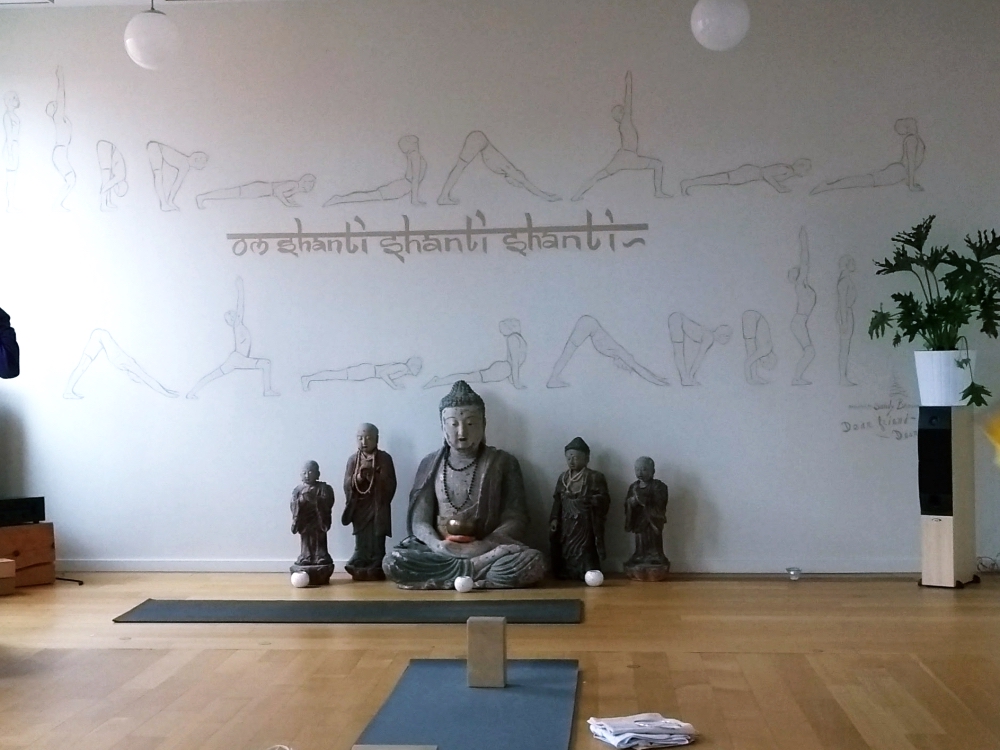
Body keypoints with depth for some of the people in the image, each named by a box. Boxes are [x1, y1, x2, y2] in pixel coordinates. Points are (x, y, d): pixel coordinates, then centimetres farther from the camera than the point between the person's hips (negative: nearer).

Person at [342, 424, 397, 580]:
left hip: (379, 508, -2)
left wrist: (373, 474, -18)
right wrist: (358, 477, -19)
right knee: (361, 544, 0)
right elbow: (347, 486, 0)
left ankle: (375, 570, 5)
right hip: (359, 509, 2)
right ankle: (360, 570, 5)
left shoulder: (385, 458, -1)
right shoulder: (353, 460, 6)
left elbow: (390, 485, -6)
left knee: (377, 543, -2)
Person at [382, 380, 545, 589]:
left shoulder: (503, 462, 5)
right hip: (441, 551, 1)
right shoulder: (430, 464, 9)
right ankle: (477, 570, -24)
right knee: (393, 562, -28)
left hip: (489, 550, -1)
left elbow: (516, 519, -1)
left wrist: (482, 547, -18)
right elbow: (419, 521, 3)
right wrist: (438, 546, -19)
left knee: (532, 562, -32)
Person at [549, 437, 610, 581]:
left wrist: (590, 500, -20)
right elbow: (557, 500, 14)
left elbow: (604, 499, -5)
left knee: (585, 551, -11)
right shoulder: (562, 478, 14)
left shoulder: (594, 477, -3)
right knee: (564, 551, 4)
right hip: (566, 522, 5)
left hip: (585, 522, -5)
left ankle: (588, 575, -5)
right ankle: (565, 574, 15)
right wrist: (554, 519, 6)